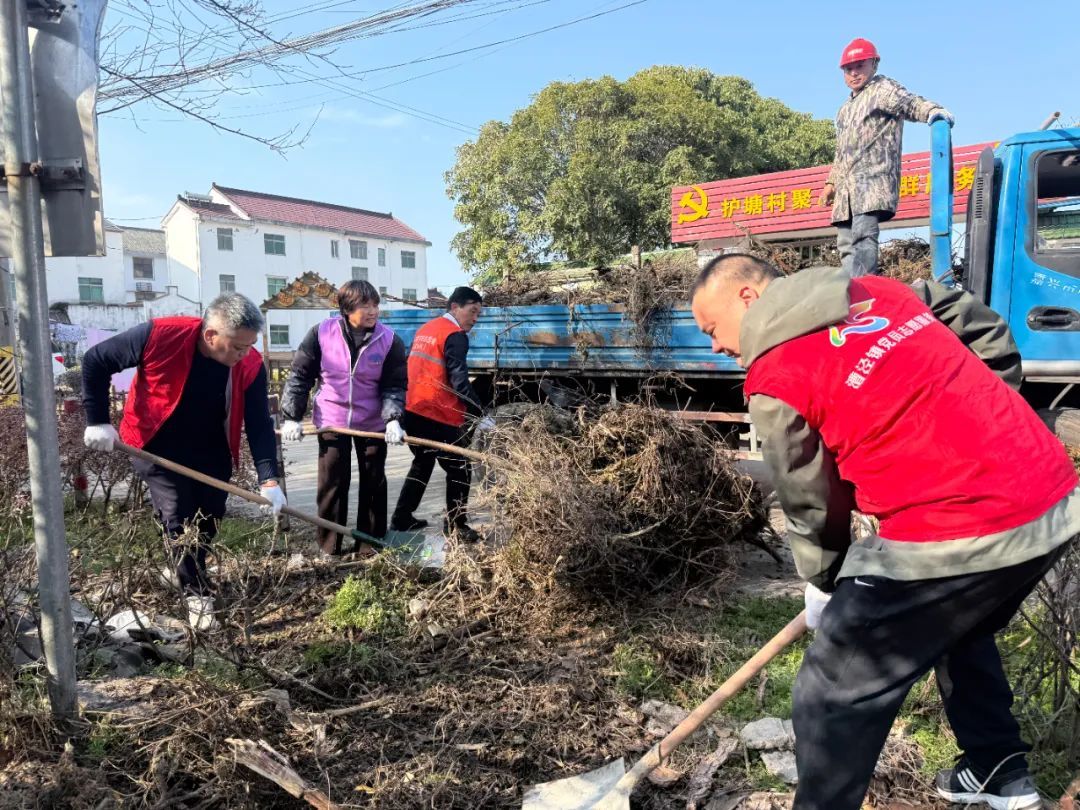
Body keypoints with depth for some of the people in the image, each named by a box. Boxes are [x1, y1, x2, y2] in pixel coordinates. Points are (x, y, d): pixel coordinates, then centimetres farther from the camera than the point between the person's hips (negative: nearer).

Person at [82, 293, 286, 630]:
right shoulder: (158, 336, -29)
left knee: (208, 519, 11)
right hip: (157, 448, -3)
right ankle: (197, 593, 7)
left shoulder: (250, 365, -21)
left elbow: (259, 424, -18)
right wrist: (98, 422, -15)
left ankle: (188, 570, 38)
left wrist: (269, 479, -27)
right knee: (179, 518, -7)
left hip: (211, 453, 3)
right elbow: (94, 362, -15)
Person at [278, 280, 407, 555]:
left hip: (373, 424, 1)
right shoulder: (322, 333, -11)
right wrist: (291, 417, -5)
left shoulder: (389, 340, -11)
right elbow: (300, 376, -3)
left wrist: (393, 419, -24)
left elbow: (394, 385, -8)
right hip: (331, 422, 0)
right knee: (331, 485, 5)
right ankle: (329, 550, 17)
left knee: (373, 483, 9)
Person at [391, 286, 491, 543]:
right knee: (459, 471, 4)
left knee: (422, 463, 23)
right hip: (439, 417, -9)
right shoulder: (455, 335, -11)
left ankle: (401, 519, 26)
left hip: (412, 411, 9)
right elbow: (459, 382, -18)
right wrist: (480, 416, -15)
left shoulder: (425, 329, 17)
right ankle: (456, 527, 8)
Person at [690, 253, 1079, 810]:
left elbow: (809, 503, 2)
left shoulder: (773, 378, -7)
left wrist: (823, 584, 19)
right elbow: (991, 334, 19)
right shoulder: (883, 291, 12)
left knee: (833, 695, 5)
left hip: (955, 542, -9)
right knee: (960, 633, 35)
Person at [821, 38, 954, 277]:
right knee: (846, 243, 3)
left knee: (863, 235, -25)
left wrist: (933, 110, -35)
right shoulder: (846, 109, 30)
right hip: (847, 187, 9)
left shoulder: (882, 88, 5)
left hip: (872, 180, -9)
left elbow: (910, 103, -14)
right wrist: (831, 182, 30)